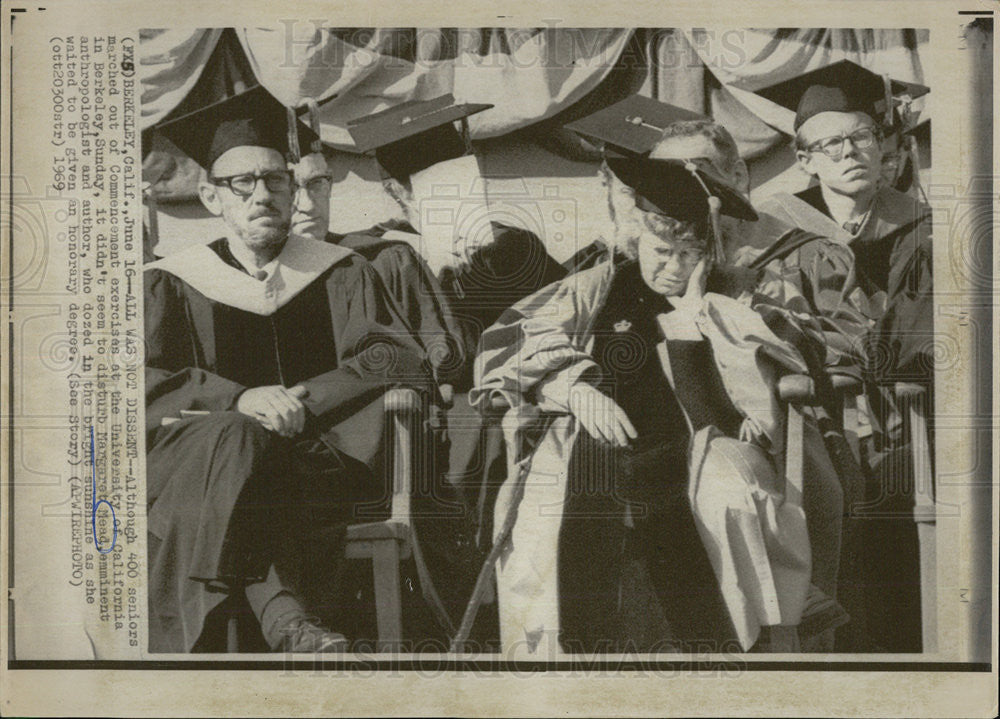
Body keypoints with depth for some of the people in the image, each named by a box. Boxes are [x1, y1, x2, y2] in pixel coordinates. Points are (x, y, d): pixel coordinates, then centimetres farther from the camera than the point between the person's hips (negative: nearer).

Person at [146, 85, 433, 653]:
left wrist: (300, 400, -13)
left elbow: (402, 361, 1)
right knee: (238, 438, -35)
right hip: (193, 458, -1)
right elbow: (149, 382, -2)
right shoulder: (174, 285, 13)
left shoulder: (342, 274, 16)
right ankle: (285, 617, -49)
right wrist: (239, 399, -20)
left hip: (317, 461, 2)